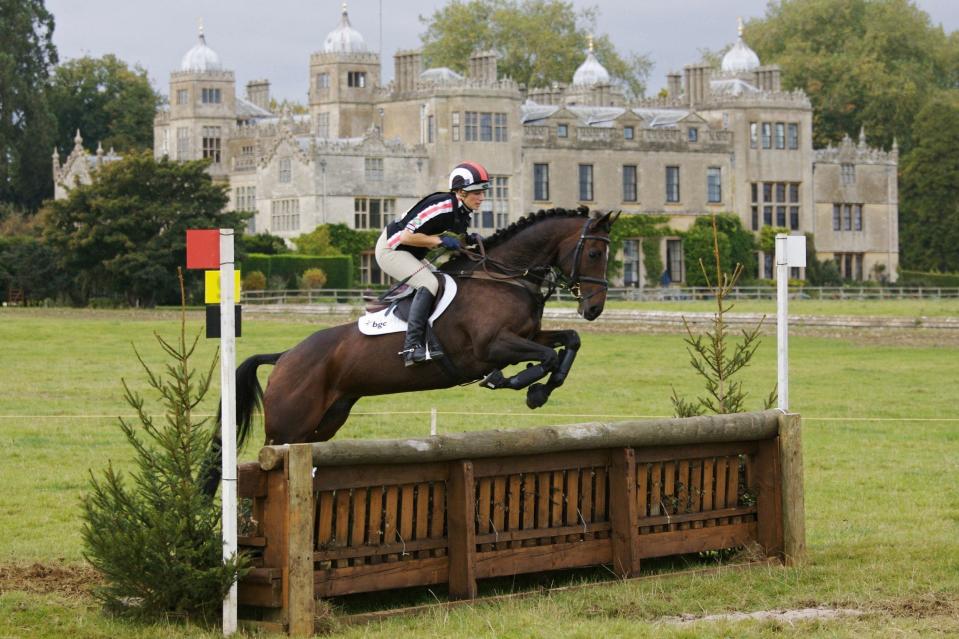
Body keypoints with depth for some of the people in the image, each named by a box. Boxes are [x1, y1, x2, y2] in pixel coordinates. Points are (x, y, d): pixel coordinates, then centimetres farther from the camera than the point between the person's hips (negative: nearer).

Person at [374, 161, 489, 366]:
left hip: (411, 255, 10)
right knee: (429, 283, -26)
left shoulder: (463, 213, 2)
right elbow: (407, 236, -27)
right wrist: (441, 240, -26)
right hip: (391, 249, -10)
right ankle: (412, 347, -32)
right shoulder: (441, 207, -27)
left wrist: (468, 242, -4)